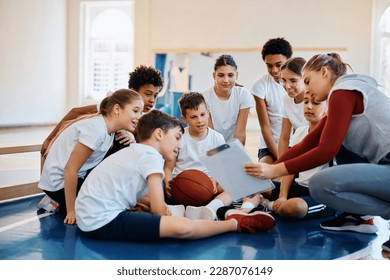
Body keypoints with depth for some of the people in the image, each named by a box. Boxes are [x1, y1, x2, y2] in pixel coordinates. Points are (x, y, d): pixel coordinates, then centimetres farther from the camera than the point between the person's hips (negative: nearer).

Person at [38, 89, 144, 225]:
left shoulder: (109, 130, 3)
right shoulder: (96, 129, -25)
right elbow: (70, 169, -25)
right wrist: (71, 211, -22)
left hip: (76, 178, 9)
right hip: (59, 182, -9)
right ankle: (60, 206, 2)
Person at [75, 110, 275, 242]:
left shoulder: (135, 151, 17)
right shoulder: (151, 156, -10)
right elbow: (159, 210, -12)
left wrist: (162, 209, 11)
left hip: (90, 217, 11)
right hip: (102, 221, -11)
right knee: (182, 227, -21)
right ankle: (237, 223, -5)